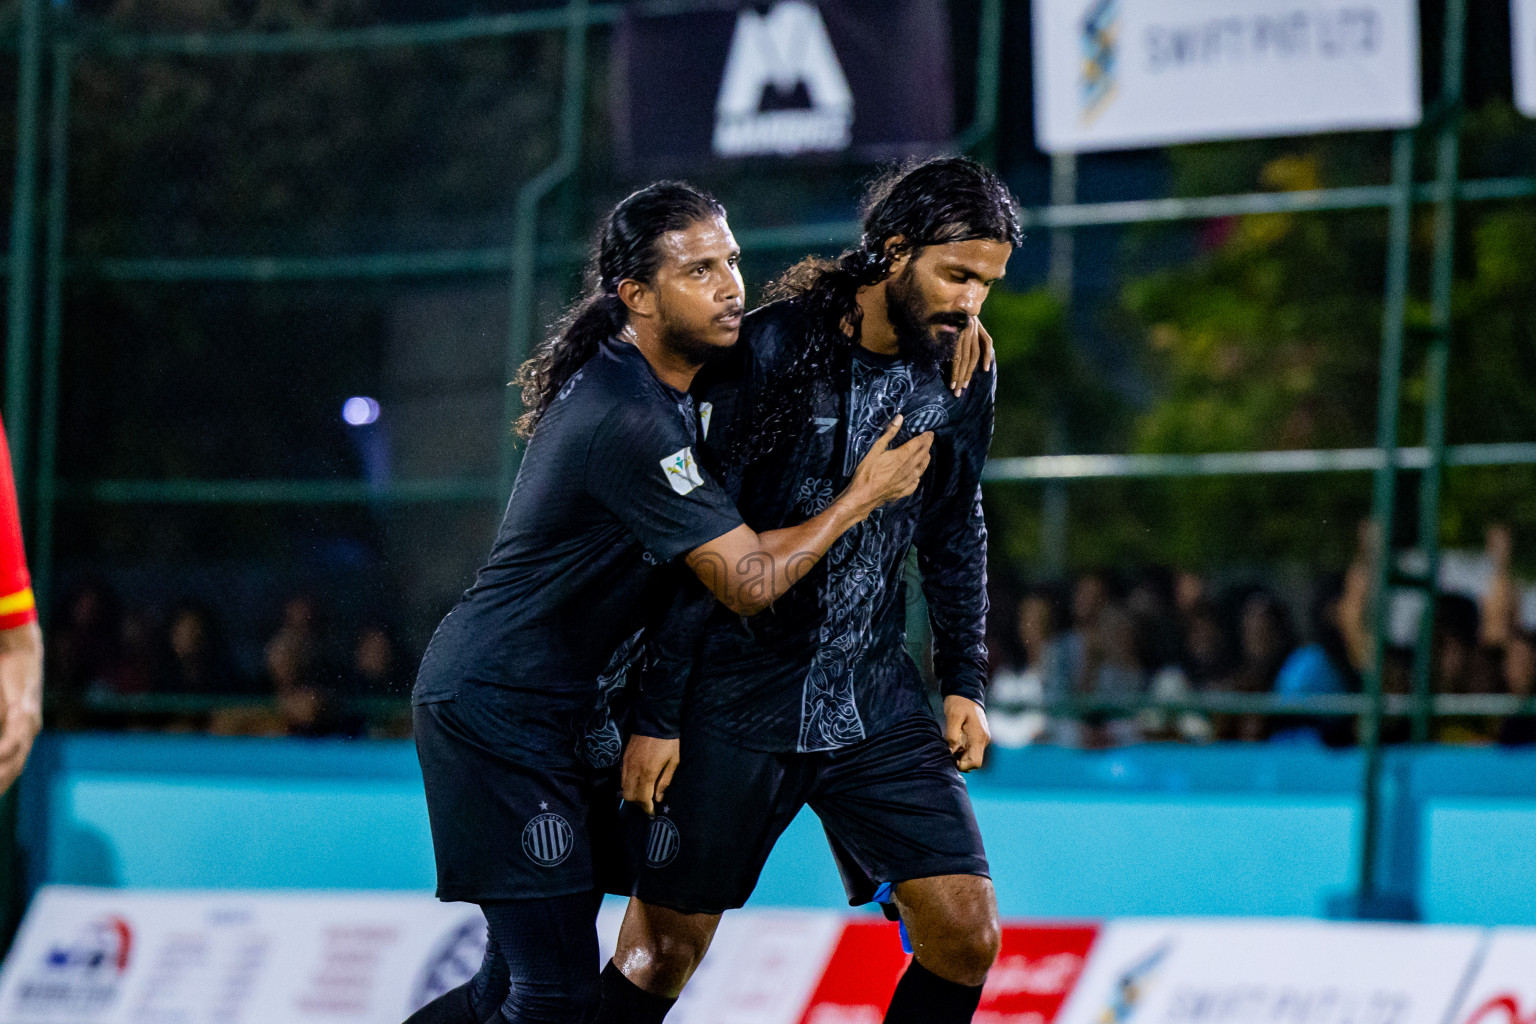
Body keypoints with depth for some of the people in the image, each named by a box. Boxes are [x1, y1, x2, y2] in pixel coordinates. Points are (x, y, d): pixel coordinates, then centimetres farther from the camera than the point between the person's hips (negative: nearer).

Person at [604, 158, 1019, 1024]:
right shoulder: (773, 352, -16)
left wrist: (964, 681, 12)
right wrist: (656, 715, -14)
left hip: (876, 700, 5)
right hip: (737, 695, -4)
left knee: (967, 929, -7)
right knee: (664, 951, 1)